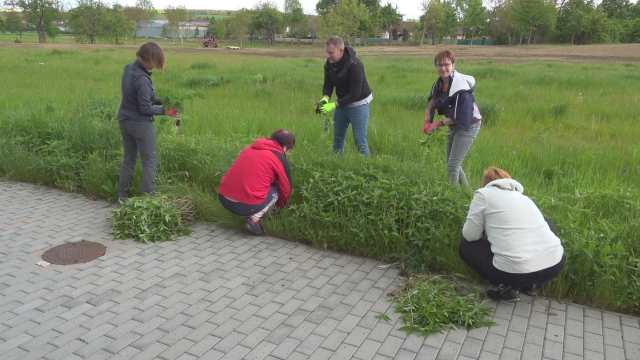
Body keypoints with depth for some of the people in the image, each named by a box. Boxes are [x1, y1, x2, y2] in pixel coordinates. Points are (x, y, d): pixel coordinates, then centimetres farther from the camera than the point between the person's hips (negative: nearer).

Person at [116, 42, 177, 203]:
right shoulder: (142, 79, -25)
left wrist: (162, 101, 1)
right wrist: (165, 111, -9)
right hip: (140, 124, -9)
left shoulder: (128, 69, 3)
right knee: (150, 161, 1)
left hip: (124, 120, 9)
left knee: (129, 158, 17)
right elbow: (145, 108, -20)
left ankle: (122, 195, 23)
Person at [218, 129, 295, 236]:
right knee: (275, 191, 16)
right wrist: (280, 206, 34)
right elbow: (285, 190, 13)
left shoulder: (250, 148, 19)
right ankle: (253, 220, 0)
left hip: (223, 199, 7)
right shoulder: (281, 160, 3)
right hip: (246, 205, -7)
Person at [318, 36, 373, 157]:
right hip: (342, 103, 7)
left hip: (358, 104, -7)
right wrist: (325, 98, -24)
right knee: (337, 138, 13)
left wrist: (334, 105, -34)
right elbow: (328, 85, -1)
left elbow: (355, 94, -30)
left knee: (359, 140, -6)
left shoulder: (354, 65, -29)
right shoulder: (329, 63, -7)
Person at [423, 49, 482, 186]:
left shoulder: (460, 87, -25)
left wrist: (438, 124, -21)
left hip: (468, 126, -9)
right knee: (452, 164, 17)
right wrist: (427, 123, -17)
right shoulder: (438, 84, -1)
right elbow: (430, 107, 1)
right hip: (453, 126, 9)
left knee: (452, 165, -9)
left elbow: (459, 118, -25)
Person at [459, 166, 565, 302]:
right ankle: (530, 283, 26)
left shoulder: (484, 193, 6)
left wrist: (487, 229, 27)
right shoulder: (522, 196, 24)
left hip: (517, 271, -5)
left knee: (465, 246, 20)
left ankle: (507, 288, 7)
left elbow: (470, 235, 4)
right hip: (555, 264, 5)